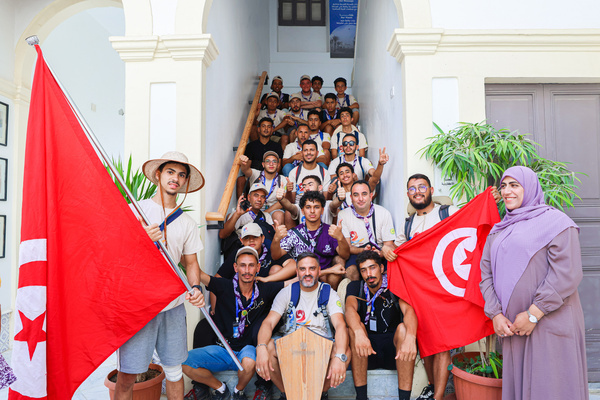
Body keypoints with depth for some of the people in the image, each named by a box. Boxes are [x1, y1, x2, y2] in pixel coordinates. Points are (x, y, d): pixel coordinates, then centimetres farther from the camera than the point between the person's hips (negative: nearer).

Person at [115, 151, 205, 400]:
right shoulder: (134, 211, -1)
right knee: (127, 375, 1)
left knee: (174, 370, 12)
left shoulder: (187, 223, 9)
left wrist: (195, 288, -7)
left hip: (173, 305, 3)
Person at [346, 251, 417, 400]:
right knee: (355, 328, -27)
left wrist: (410, 337, -42)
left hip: (394, 350, 0)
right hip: (367, 350, 1)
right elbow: (350, 309, -19)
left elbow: (408, 310, -20)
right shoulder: (355, 287, 2)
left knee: (403, 328, -29)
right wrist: (359, 332, -42)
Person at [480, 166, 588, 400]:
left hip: (549, 325, -5)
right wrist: (495, 314, -2)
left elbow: (566, 274, -13)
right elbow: (486, 273, 11)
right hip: (512, 327, 6)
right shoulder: (499, 231, 16)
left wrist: (533, 315, -16)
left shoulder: (555, 222, -4)